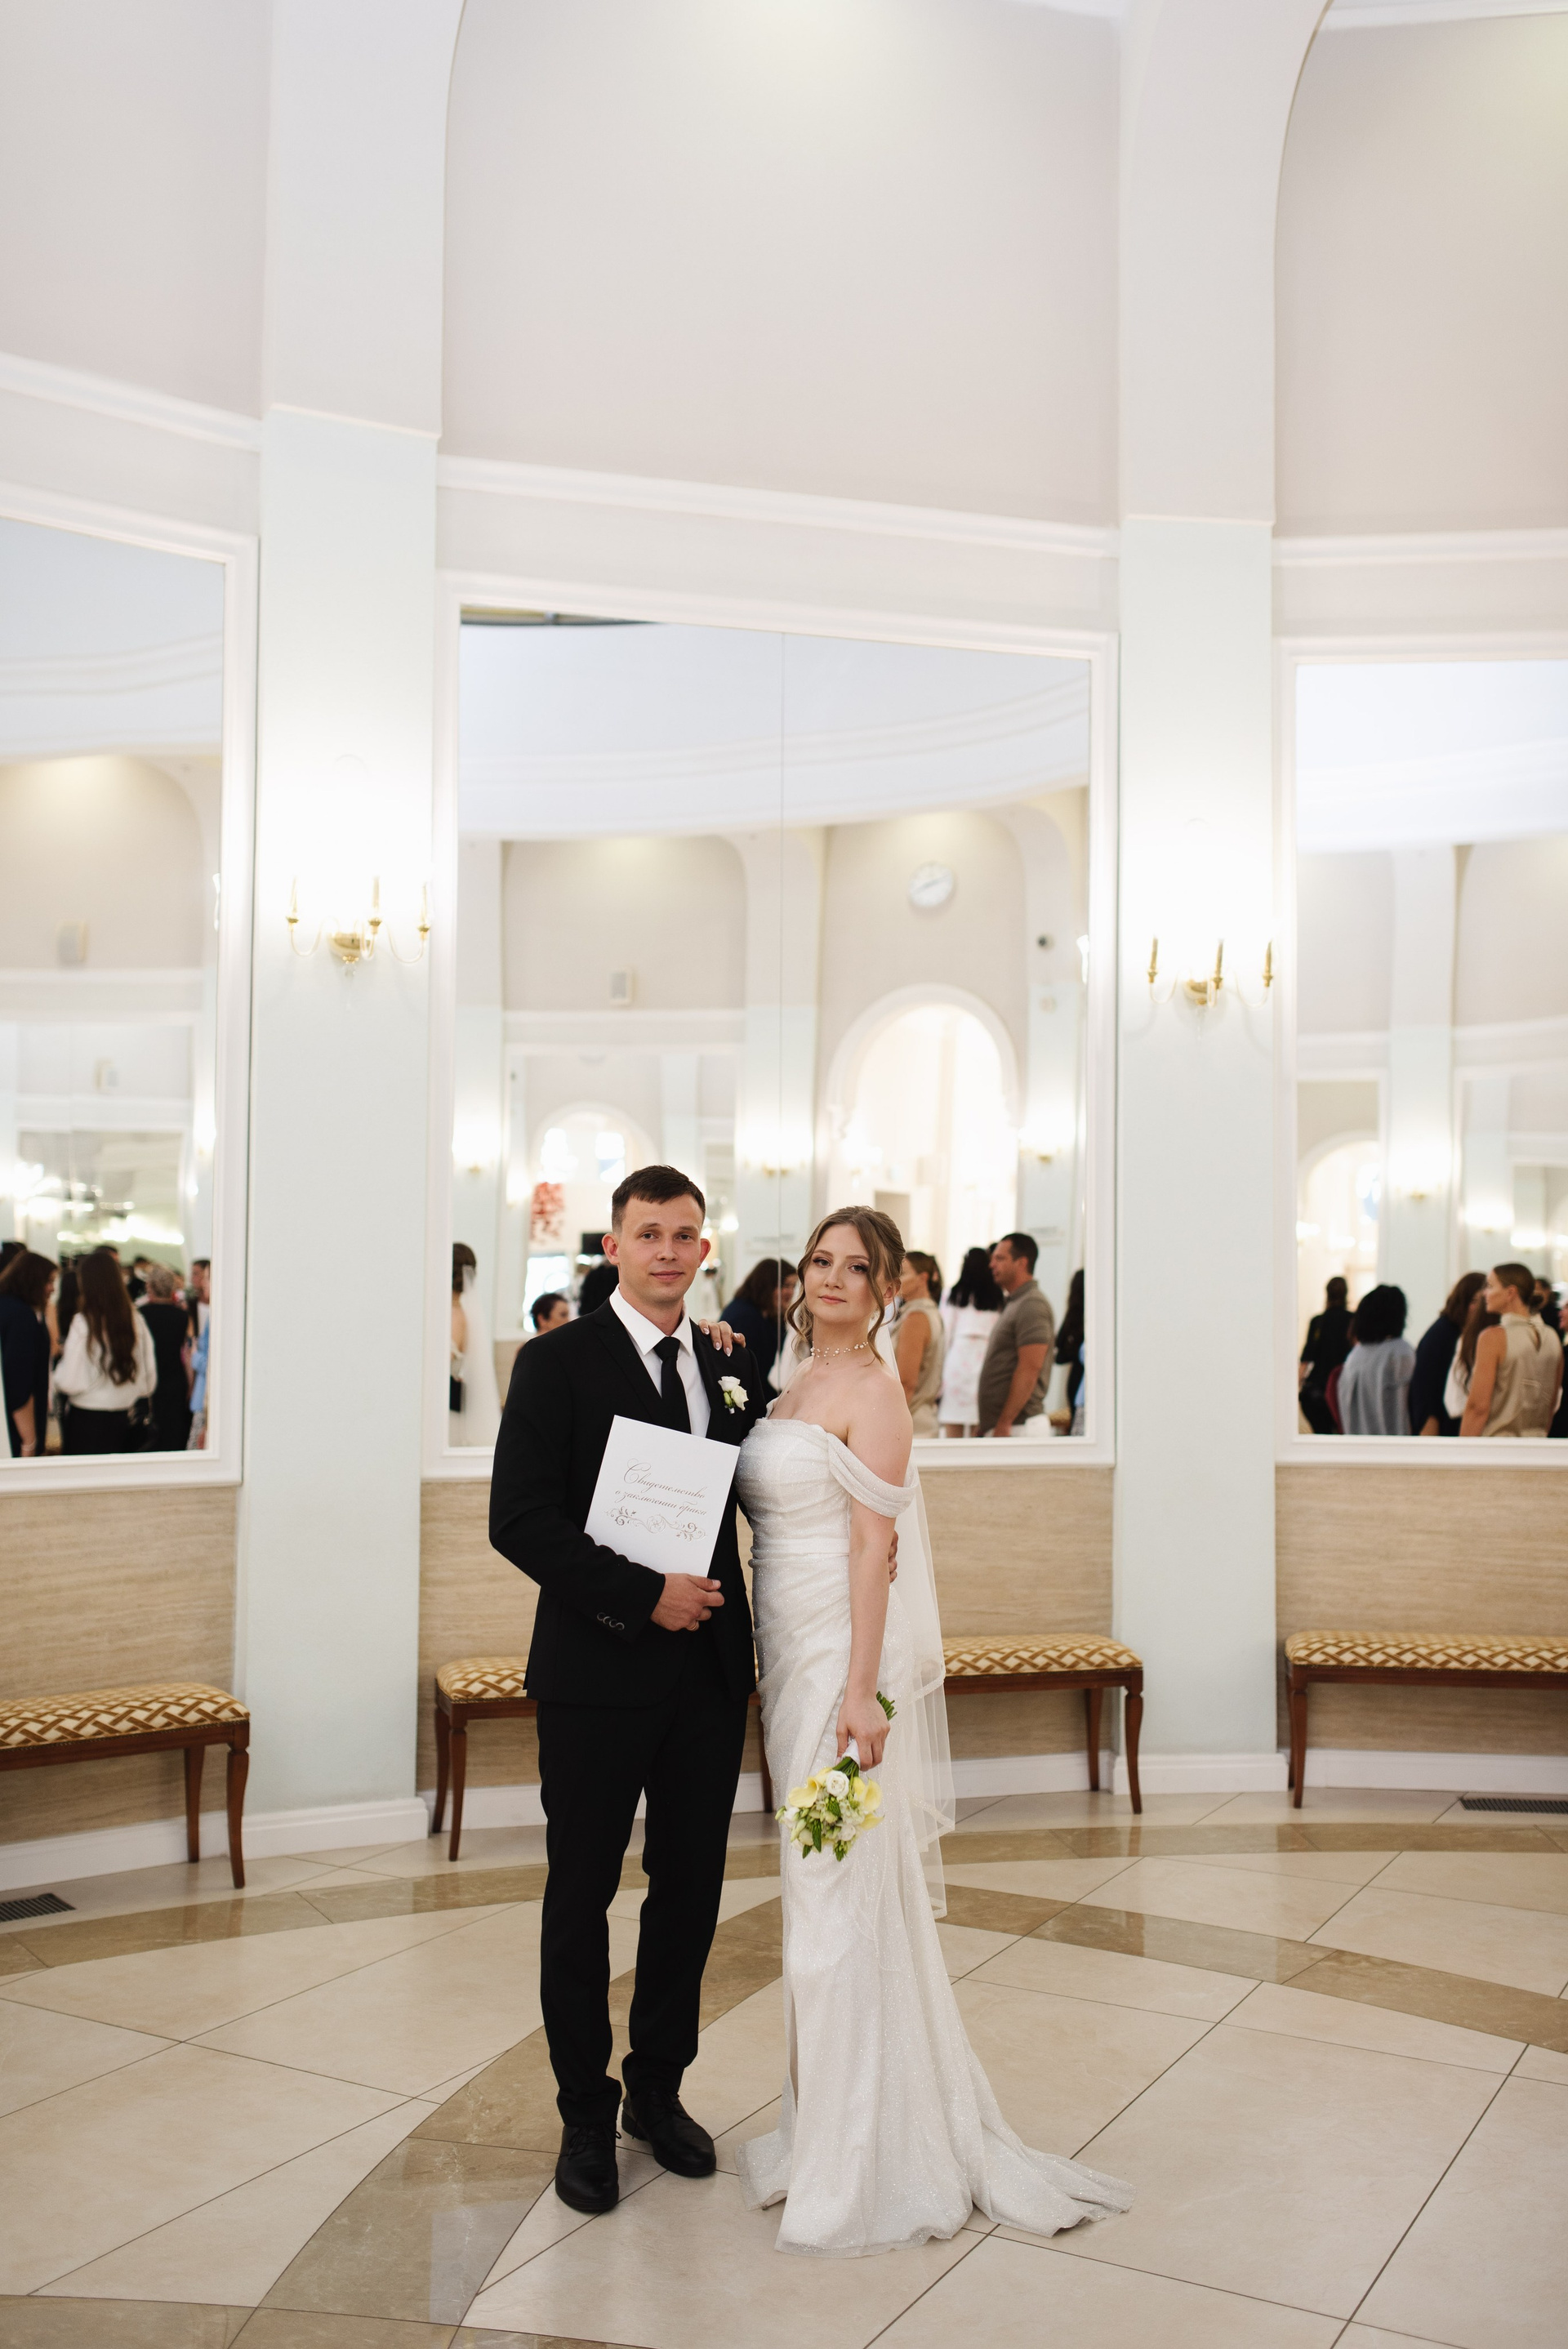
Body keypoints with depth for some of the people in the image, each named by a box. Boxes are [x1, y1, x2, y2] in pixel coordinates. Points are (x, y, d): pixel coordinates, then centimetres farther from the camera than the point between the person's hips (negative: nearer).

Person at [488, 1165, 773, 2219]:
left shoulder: (736, 1368, 8)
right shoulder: (557, 1362, -7)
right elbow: (520, 1519, -14)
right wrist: (644, 1595, -19)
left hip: (710, 1673, 4)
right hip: (598, 1671, -4)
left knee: (691, 1892, 14)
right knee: (582, 1898, 9)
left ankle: (659, 2090, 33)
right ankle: (586, 2116, 26)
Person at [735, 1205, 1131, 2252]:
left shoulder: (873, 1392, -12)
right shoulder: (797, 1385, 13)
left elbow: (873, 1547, -17)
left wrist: (860, 1690, -20)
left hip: (844, 1658, -8)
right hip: (792, 1656, 8)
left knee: (849, 1893, -1)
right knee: (820, 1890, 16)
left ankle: (871, 2164, 12)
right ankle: (830, 2127, 30)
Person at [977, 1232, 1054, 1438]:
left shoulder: (1032, 1305, -12)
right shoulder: (1014, 1303, 19)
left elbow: (1029, 1369, -20)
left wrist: (1004, 1424, -22)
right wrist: (987, 1426, 19)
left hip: (1018, 1427, -9)